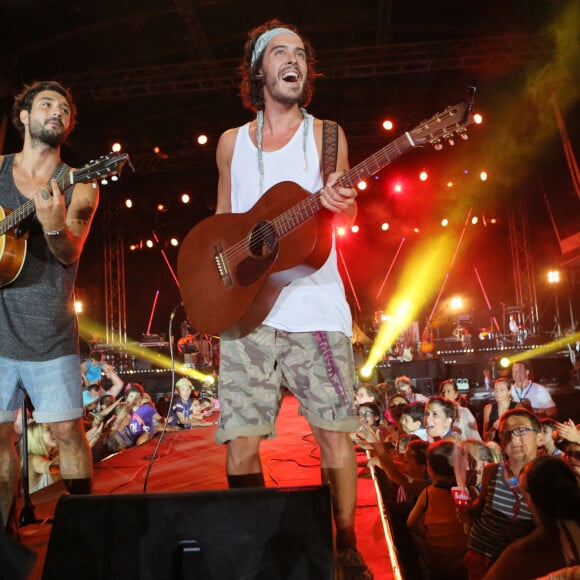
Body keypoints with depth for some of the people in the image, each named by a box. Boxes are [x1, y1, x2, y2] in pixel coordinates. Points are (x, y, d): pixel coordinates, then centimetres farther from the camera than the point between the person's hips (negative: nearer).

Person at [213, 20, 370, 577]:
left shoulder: (325, 134, 10)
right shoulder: (231, 142, 14)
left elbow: (346, 207, 5)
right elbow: (221, 223, 18)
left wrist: (340, 204, -20)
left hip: (314, 306, -1)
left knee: (334, 431, -1)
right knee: (240, 439, -1)